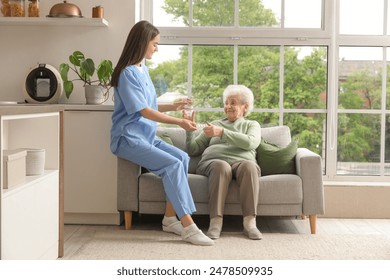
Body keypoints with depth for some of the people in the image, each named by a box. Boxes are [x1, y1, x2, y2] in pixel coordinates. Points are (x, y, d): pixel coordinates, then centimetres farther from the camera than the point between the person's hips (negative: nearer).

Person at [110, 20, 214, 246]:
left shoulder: (143, 69, 13)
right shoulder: (128, 73, -14)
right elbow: (144, 111, -18)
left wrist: (173, 107, 11)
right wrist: (179, 122, -20)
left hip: (146, 136, 8)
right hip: (129, 138, -8)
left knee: (183, 157, -11)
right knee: (173, 164, -23)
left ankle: (170, 218, -7)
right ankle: (188, 226, -20)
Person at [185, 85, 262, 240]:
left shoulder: (252, 125, 26)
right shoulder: (215, 124, 32)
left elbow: (251, 143, -1)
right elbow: (193, 150, 24)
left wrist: (222, 133, -9)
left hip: (241, 161, 0)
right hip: (213, 161, 1)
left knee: (250, 165, -37)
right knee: (221, 167, -37)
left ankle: (249, 222, -39)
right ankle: (216, 222, -41)